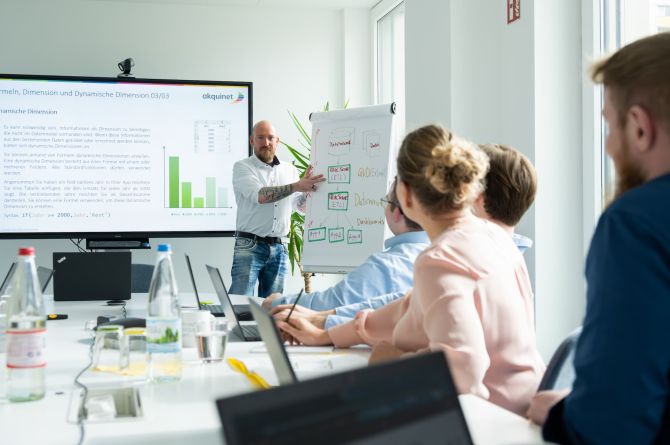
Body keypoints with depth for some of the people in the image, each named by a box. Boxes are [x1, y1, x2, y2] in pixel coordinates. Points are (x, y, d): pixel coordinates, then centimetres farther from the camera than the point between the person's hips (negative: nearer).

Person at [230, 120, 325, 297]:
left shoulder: (290, 170, 13)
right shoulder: (242, 167, -1)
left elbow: (302, 205, 17)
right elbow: (261, 196, -18)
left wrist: (309, 186, -2)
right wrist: (296, 186, -23)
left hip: (278, 248, 5)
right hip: (250, 245, -4)